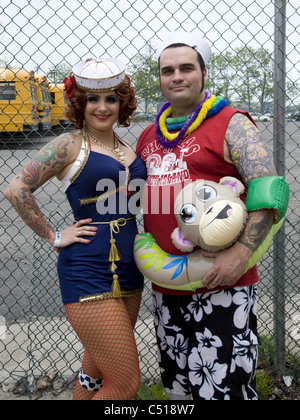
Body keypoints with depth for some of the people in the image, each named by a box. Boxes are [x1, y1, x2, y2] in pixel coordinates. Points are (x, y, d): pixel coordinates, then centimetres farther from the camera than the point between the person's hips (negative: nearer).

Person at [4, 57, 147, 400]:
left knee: (95, 375, 20)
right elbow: (16, 189, -12)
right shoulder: (70, 146, -7)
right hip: (89, 276, -7)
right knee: (126, 384, -4)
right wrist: (54, 237, -10)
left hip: (128, 272, 7)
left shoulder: (128, 149, 12)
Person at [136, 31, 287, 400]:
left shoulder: (231, 124, -5)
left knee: (221, 385, -3)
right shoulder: (149, 136, 14)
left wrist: (241, 253, -22)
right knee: (177, 384, 20)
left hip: (221, 285, -6)